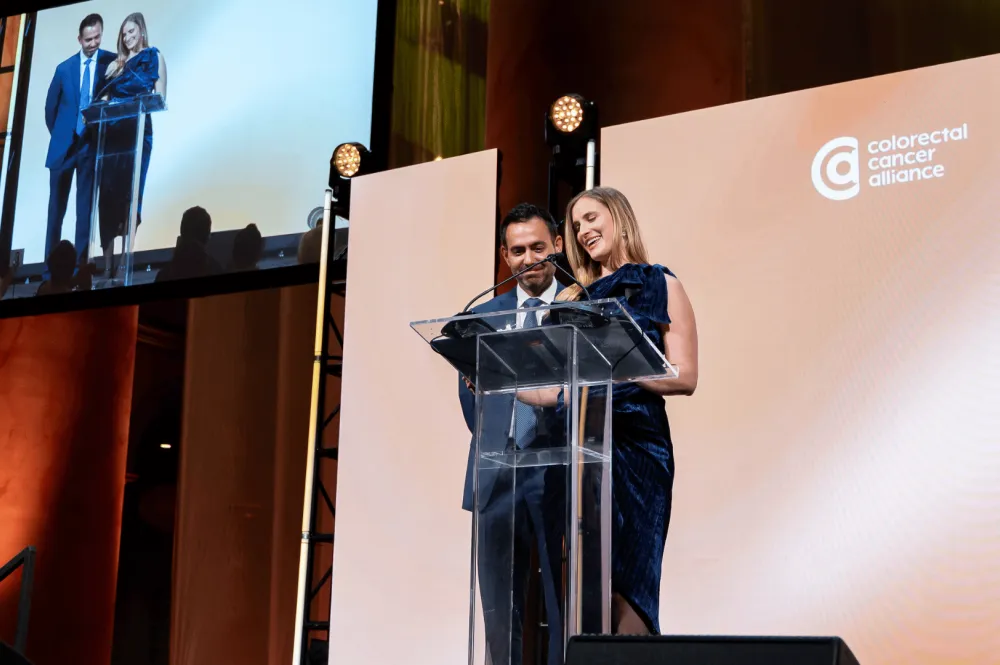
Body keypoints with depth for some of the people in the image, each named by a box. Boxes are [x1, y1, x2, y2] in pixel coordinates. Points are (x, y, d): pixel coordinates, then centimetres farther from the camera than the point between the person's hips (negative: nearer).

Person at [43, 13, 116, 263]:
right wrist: (59, 135, 11)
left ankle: (80, 261, 0)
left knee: (86, 206, -1)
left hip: (93, 144, -2)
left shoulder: (112, 63, -1)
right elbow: (50, 107, 13)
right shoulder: (64, 68, 5)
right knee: (56, 207, 5)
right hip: (63, 145, 2)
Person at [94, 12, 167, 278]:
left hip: (137, 130, -4)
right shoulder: (116, 64, 21)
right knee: (107, 193, -3)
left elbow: (160, 96, 1)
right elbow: (104, 97, 15)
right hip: (112, 131, 4)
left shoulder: (154, 57, 10)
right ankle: (107, 264, -4)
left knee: (129, 192, -10)